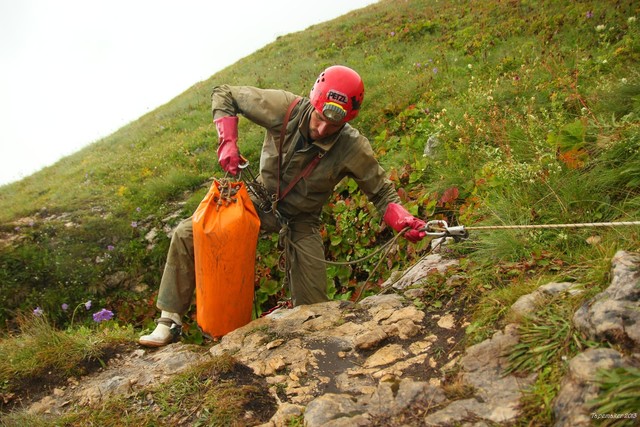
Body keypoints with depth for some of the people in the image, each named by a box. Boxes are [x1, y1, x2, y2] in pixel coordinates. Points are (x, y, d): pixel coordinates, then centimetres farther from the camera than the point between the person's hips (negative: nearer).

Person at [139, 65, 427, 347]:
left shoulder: (354, 150, -26)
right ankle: (170, 321, 6)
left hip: (302, 222, -1)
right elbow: (223, 95, -12)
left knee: (313, 310, -7)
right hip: (260, 201, 2)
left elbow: (382, 193, -12)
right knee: (187, 234, -9)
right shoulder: (284, 107, -25)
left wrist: (403, 221, -33)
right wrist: (227, 142, -26)